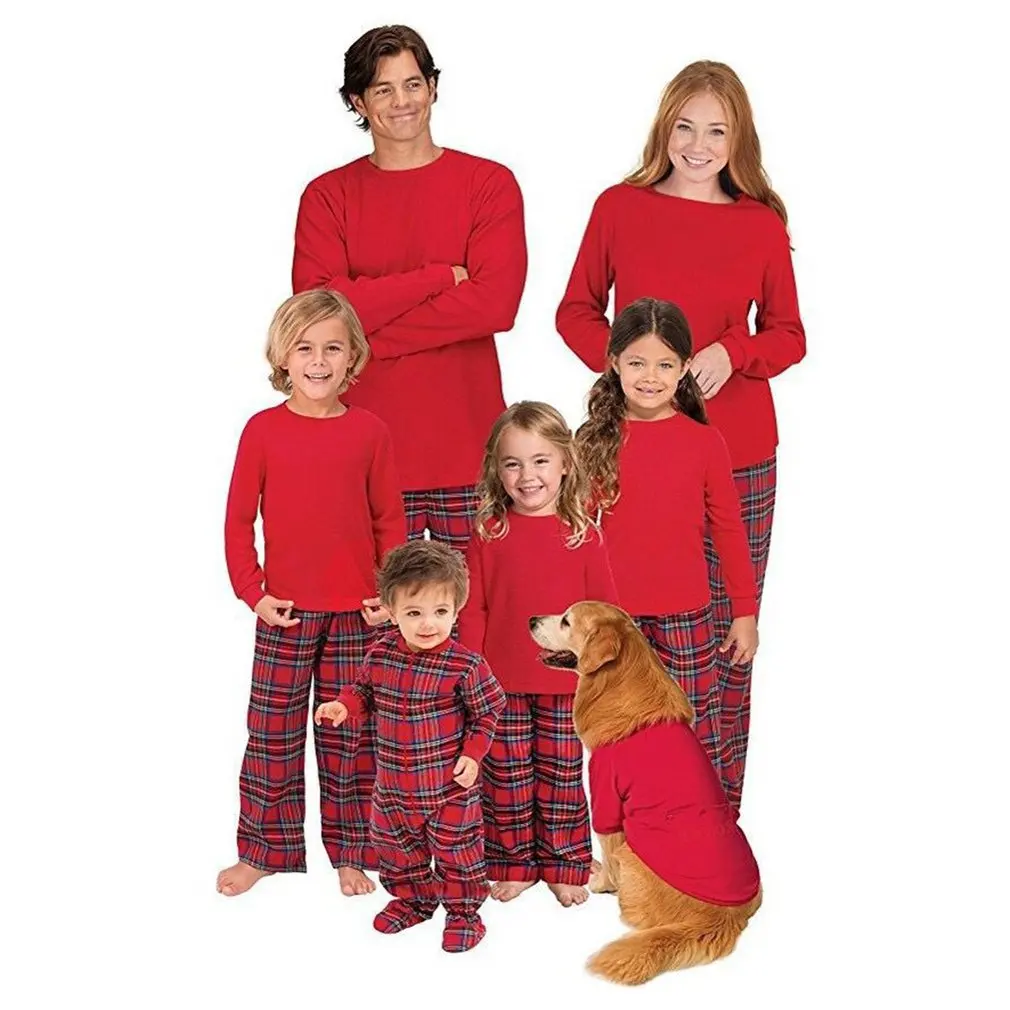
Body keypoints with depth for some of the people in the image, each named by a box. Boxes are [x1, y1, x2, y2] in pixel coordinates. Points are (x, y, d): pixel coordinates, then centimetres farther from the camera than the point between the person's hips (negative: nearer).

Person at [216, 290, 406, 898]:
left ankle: (352, 852, 21)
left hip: (357, 613, 0)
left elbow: (390, 521, 4)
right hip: (284, 612, 0)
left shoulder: (370, 432, 0)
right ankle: (265, 849, 20)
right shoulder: (263, 430, -2)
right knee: (273, 733, 6)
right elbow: (238, 519, 2)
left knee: (352, 737, 9)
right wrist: (251, 591, -5)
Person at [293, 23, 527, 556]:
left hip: (468, 447, 0)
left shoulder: (489, 184, 5)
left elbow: (495, 303, -9)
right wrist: (440, 277, -8)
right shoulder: (327, 196, 8)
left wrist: (363, 338, -9)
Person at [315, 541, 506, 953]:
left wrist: (473, 754, -14)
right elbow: (364, 691, 10)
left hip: (450, 785, -5)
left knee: (456, 849, 8)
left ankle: (463, 911, 28)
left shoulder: (465, 666, -18)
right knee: (393, 843, 20)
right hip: (393, 783, 5)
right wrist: (344, 706, -9)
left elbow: (488, 711, -6)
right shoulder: (380, 654, -6)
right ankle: (413, 899, 42)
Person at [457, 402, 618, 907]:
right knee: (507, 777, 10)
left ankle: (564, 866, 25)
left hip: (565, 683, 0)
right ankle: (512, 864, 26)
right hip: (502, 684, 0)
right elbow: (472, 610, -1)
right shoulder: (487, 534, -3)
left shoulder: (582, 535, -3)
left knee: (562, 776, 10)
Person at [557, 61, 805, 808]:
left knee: (727, 637, 4)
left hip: (736, 458, 0)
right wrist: (620, 360, -10)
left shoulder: (763, 224, 2)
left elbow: (789, 336, 8)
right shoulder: (619, 207, 2)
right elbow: (577, 311, 8)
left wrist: (732, 352, -12)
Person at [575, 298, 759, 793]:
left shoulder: (704, 441, -3)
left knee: (698, 739, 7)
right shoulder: (595, 441, -1)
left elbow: (729, 530, 3)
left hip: (686, 618, -1)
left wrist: (745, 612, 5)